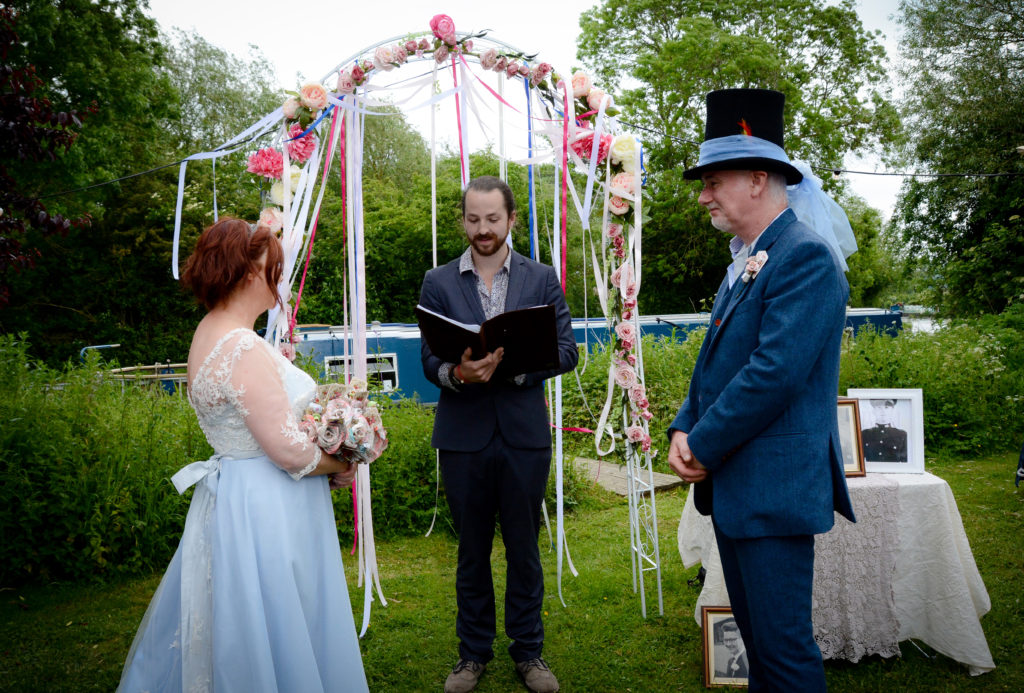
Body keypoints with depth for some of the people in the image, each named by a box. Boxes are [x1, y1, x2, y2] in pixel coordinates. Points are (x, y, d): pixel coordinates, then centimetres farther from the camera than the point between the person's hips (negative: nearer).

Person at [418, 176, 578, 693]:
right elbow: (429, 361, -2)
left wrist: (514, 365, -21)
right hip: (463, 436, 0)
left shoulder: (541, 279, 4)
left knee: (524, 548, 10)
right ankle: (473, 652, 28)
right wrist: (457, 374, -25)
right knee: (472, 549, 12)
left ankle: (528, 650, 27)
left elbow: (566, 351, -4)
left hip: (524, 435, 0)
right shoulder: (438, 283, 4)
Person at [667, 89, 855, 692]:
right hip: (733, 484, 9)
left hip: (774, 486, -9)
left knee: (783, 645, 0)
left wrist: (704, 447, -15)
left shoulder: (806, 256, -15)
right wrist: (684, 429, 2)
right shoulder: (744, 261, 16)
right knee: (756, 636, 20)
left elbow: (775, 372, -23)